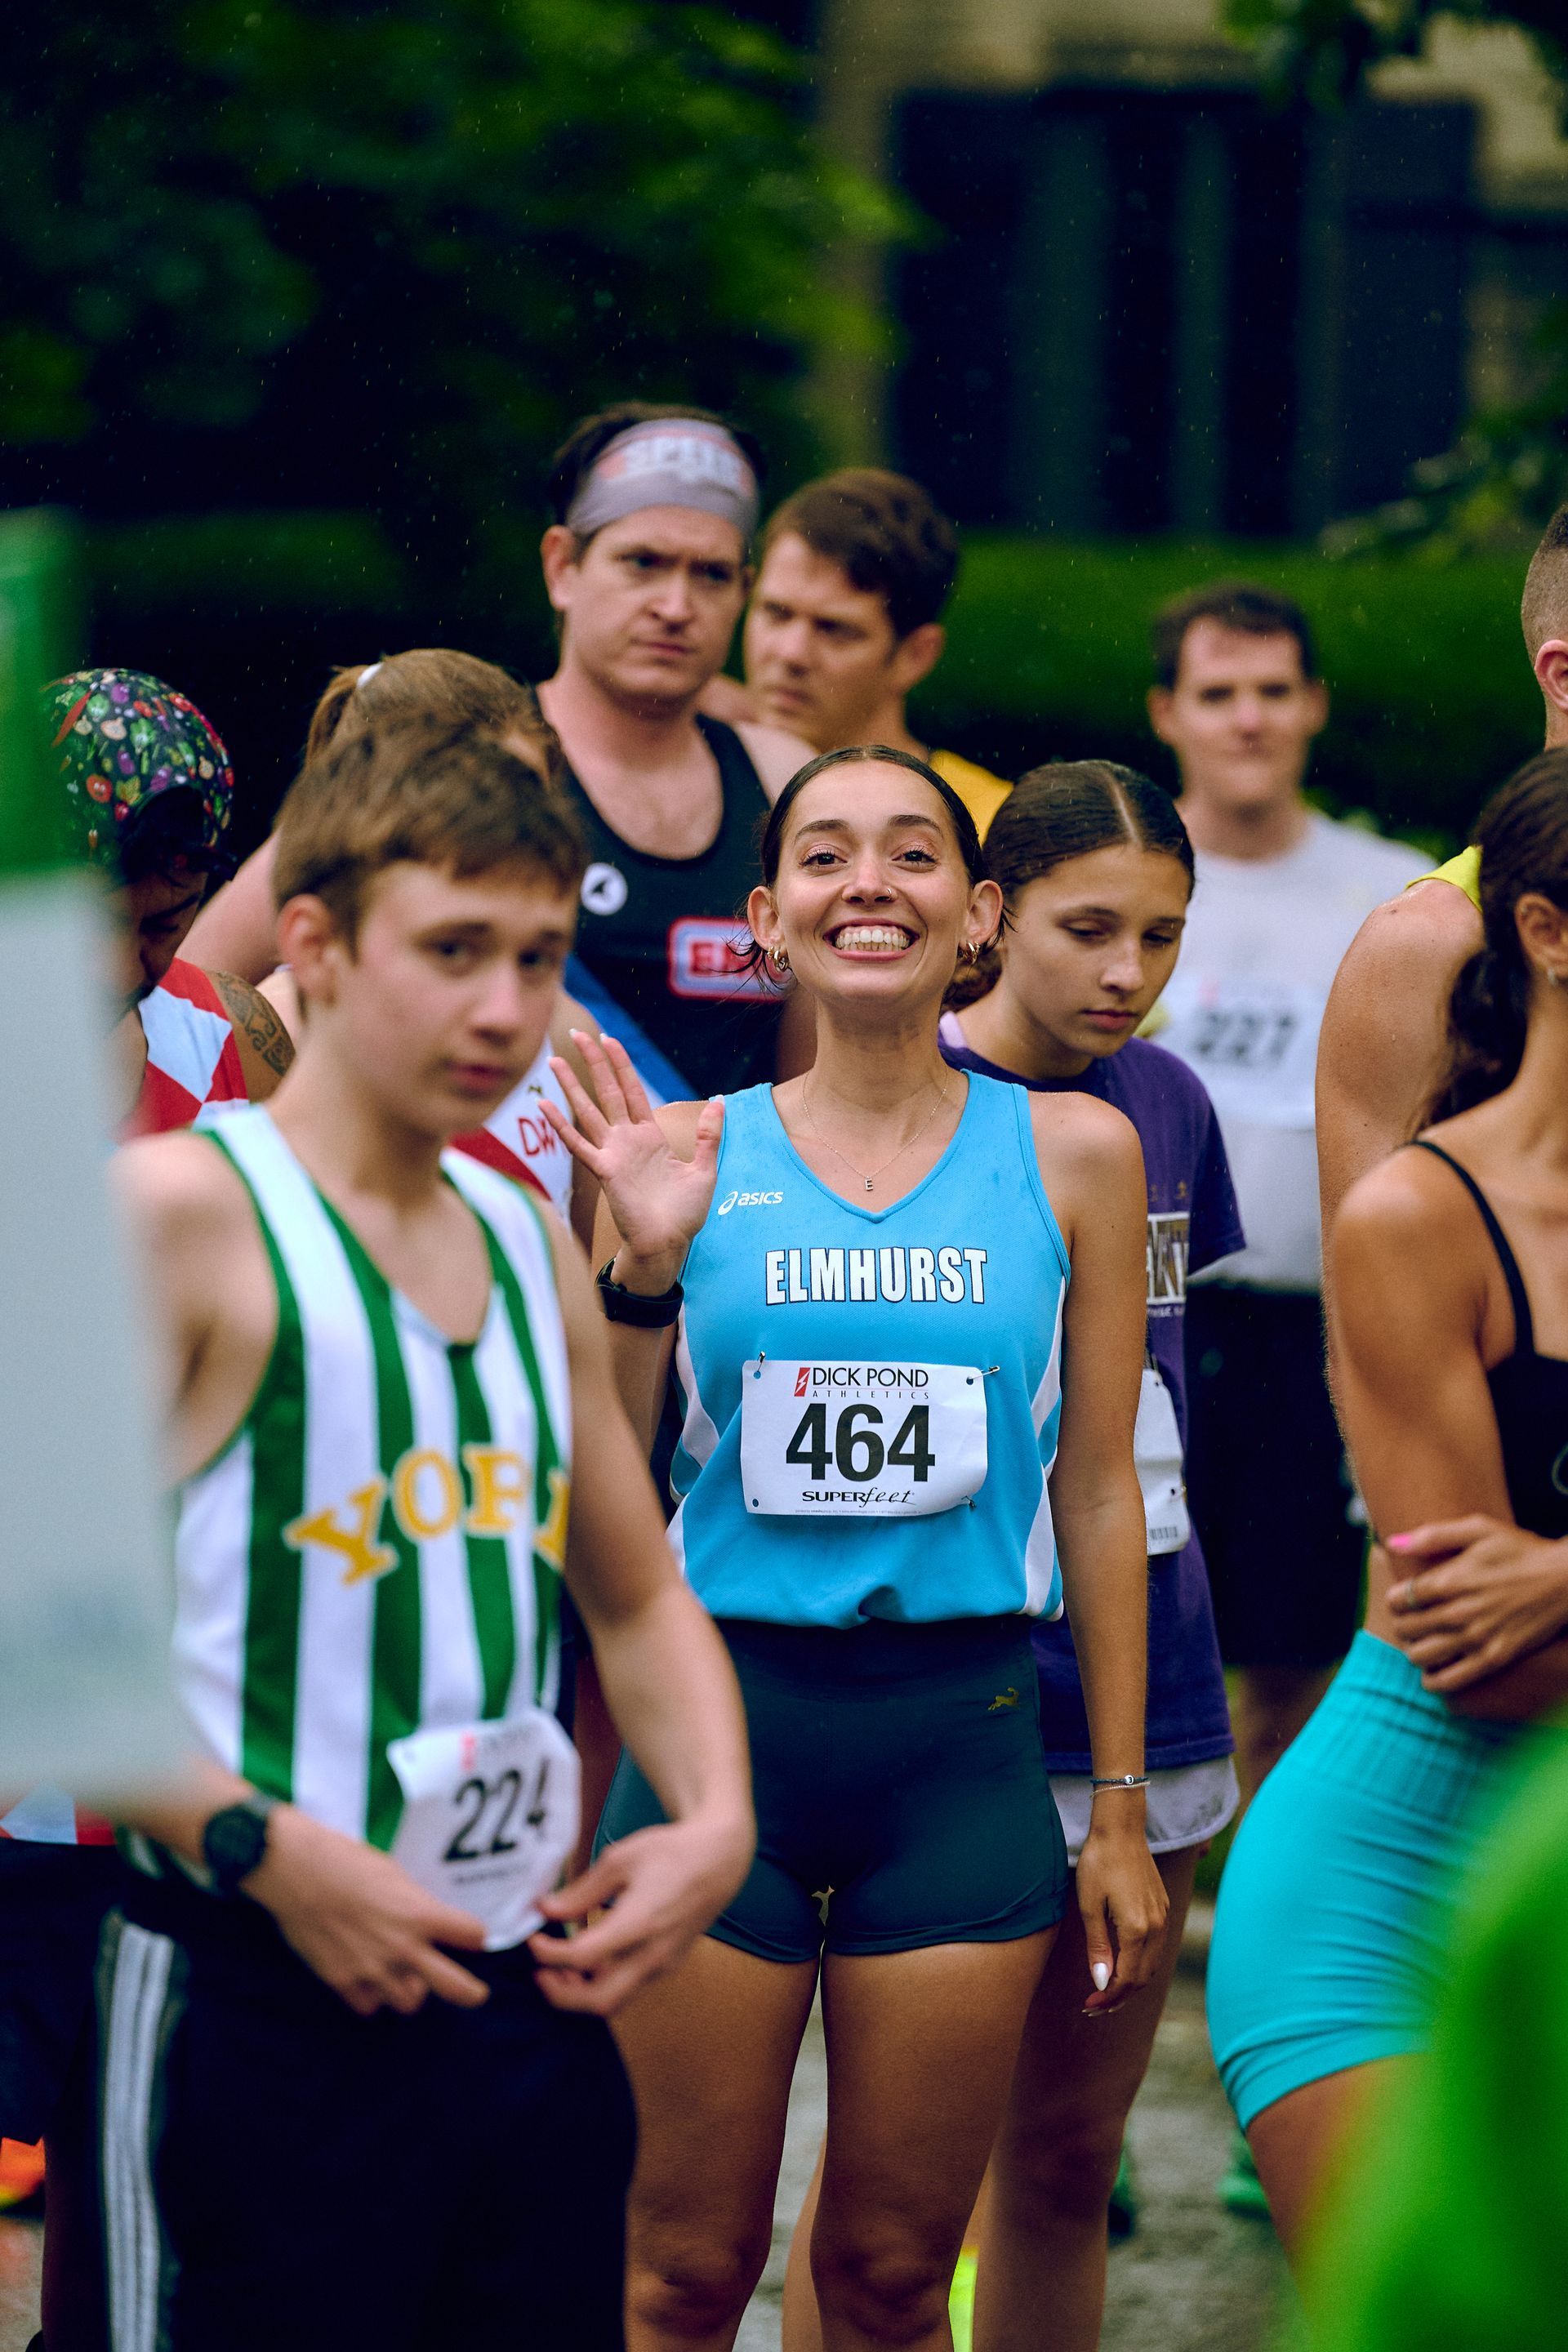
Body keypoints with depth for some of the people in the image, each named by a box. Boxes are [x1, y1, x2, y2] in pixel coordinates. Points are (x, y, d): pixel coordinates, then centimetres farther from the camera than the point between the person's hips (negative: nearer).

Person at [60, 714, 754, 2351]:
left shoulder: (529, 1243, 16)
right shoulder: (174, 1210, -6)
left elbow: (638, 1599, 27)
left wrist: (715, 1819, 9)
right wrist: (268, 1851, -21)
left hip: (532, 2000, 7)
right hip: (260, 2010, -7)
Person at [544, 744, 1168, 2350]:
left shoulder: (1072, 1153, 3)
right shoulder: (691, 1154, 1)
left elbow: (1099, 1485, 6)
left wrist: (1121, 1811, 6)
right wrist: (640, 1266, -11)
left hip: (965, 1735, 1)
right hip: (725, 1715, -1)